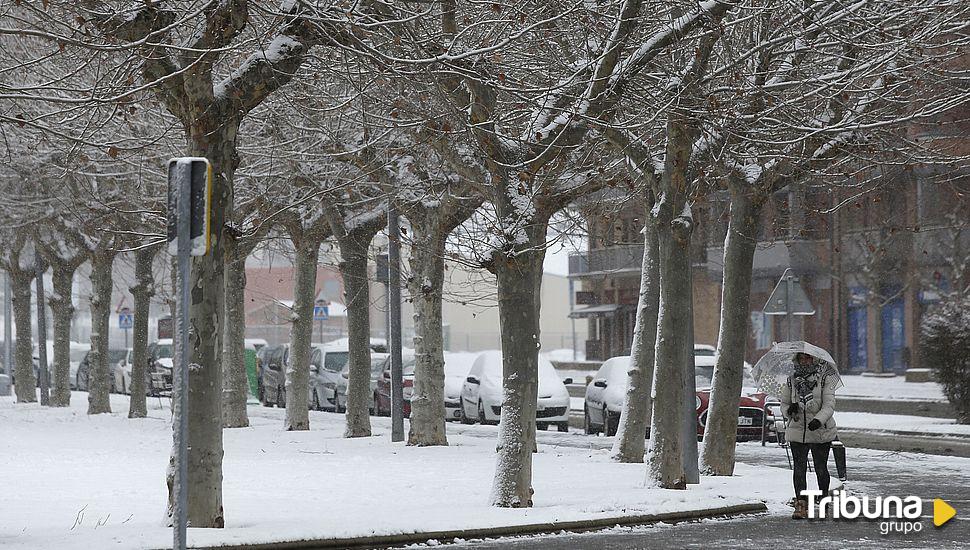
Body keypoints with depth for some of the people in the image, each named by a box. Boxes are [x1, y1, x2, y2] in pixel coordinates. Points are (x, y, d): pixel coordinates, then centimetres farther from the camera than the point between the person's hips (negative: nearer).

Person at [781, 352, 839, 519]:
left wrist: (819, 419, -32)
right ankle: (801, 505, -4)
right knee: (799, 469, -5)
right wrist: (789, 410, -11)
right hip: (797, 431, 2)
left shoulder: (825, 378, -4)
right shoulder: (792, 379, 7)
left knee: (820, 468, 7)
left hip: (820, 431, -2)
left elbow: (829, 405, -14)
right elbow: (784, 403, 14)